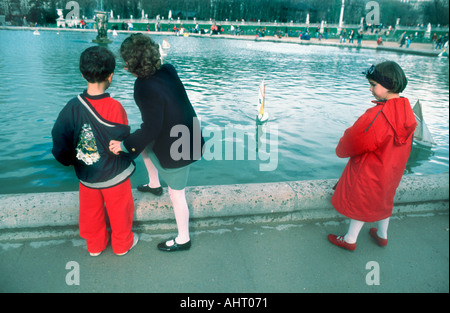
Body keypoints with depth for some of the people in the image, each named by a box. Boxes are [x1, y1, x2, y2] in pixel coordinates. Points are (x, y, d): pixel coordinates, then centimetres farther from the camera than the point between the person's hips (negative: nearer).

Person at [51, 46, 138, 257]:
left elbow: (60, 144, -10)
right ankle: (122, 244, 40)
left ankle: (95, 245, 44)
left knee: (91, 212, 24)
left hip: (86, 175, 3)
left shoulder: (72, 107, -15)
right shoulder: (114, 107, -25)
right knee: (119, 211, 20)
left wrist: (70, 160, 9)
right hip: (114, 175, -3)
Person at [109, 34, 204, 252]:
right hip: (187, 135, 9)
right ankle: (154, 184, 53)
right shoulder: (168, 71, -5)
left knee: (177, 195, 8)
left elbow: (151, 129, -24)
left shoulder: (146, 88, -28)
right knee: (145, 146, 32)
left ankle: (183, 239, 29)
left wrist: (124, 145, -14)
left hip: (176, 148, -9)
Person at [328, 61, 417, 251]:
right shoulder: (407, 110, -5)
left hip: (369, 171, -8)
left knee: (361, 203, 9)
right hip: (392, 170, 8)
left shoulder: (377, 115, -32)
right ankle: (382, 235, 45)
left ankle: (350, 240, 27)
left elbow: (354, 142, -24)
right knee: (383, 200, 25)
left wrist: (341, 149, -4)